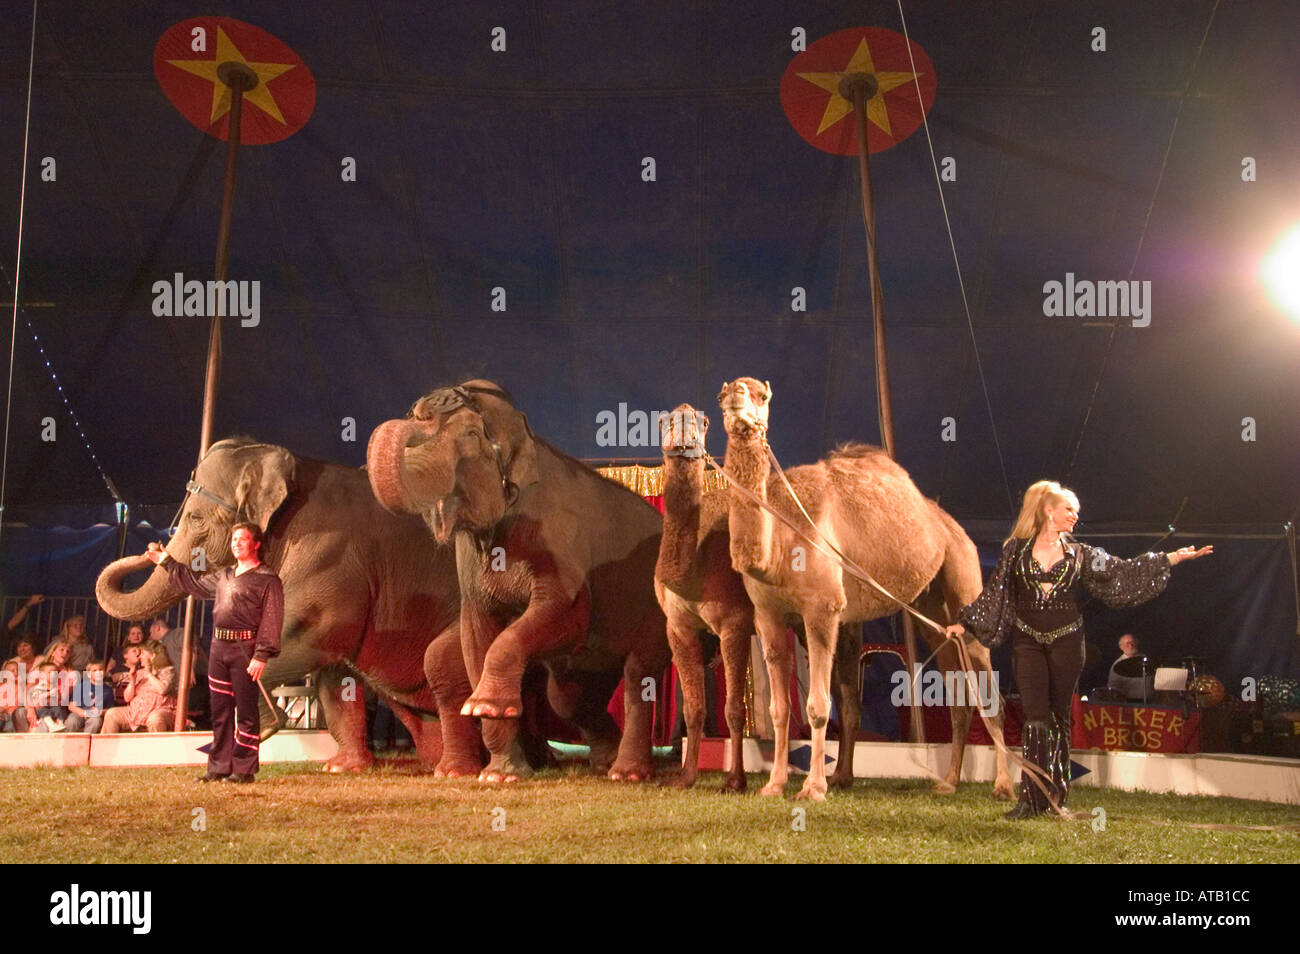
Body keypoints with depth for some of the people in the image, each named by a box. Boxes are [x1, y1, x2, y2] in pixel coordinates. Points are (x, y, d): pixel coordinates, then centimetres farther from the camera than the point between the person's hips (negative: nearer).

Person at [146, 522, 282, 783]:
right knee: (220, 712, 10)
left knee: (245, 713, -4)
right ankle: (219, 767, 16)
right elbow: (196, 583, 35)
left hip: (245, 649, -7)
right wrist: (167, 562, 39)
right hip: (218, 647, 7)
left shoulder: (267, 579, -5)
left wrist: (261, 655, -19)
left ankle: (244, 770, 0)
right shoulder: (224, 576, 18)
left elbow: (272, 620, -11)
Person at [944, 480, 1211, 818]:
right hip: (1028, 641, -2)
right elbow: (994, 593, 6)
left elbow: (1124, 573, 7)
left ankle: (1057, 795, 17)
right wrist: (963, 624, 1)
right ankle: (1031, 799, -8)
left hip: (1066, 641, 2)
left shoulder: (1079, 554, 7)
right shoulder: (1016, 549, 3)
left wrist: (1173, 558, 4)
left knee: (1060, 717, 6)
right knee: (1036, 717, -10)